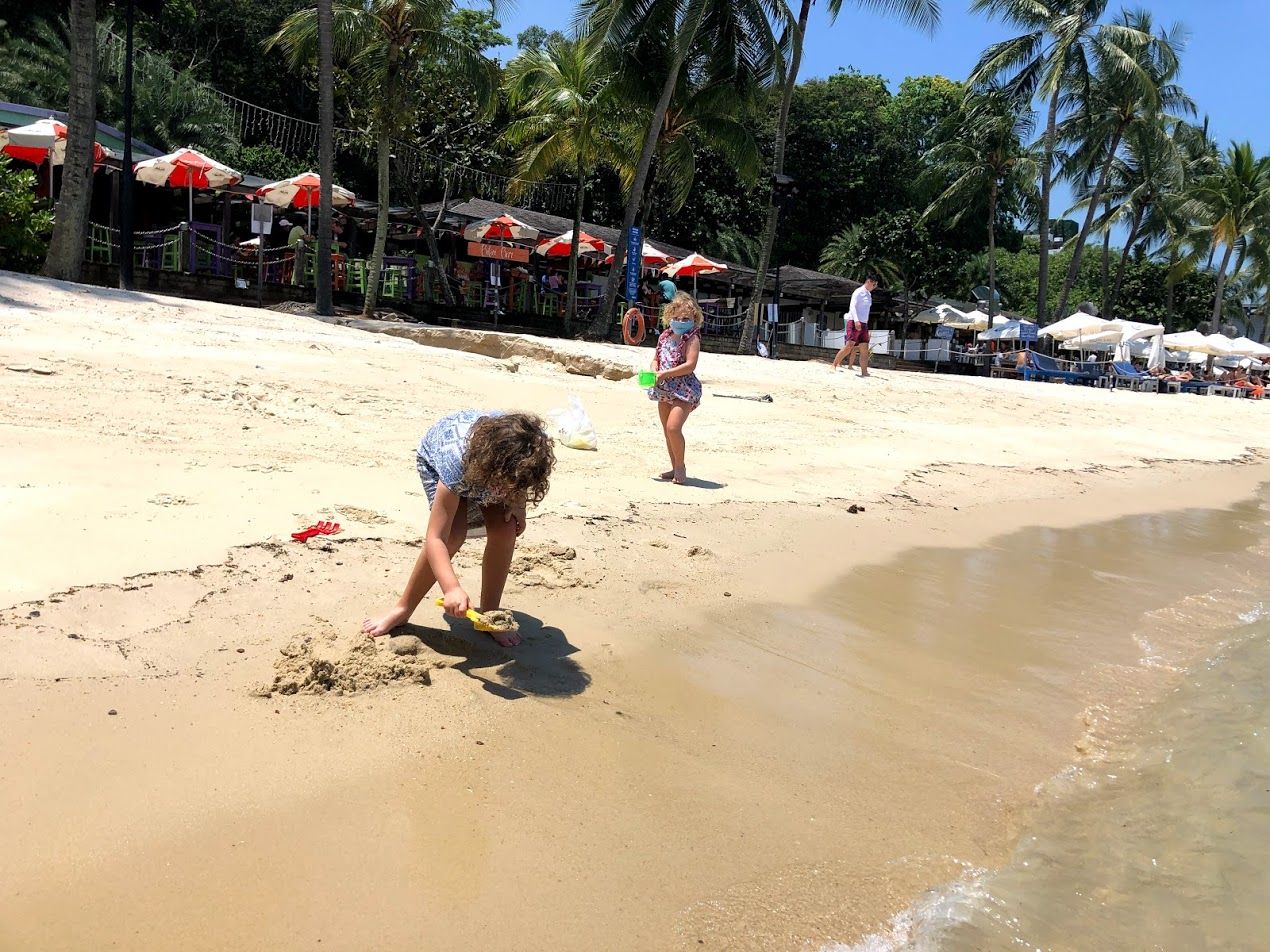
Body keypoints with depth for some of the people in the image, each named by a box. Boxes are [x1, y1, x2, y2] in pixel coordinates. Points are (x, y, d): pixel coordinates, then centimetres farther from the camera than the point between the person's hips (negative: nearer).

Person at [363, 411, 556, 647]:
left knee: (505, 530, -19)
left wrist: (518, 505, -26)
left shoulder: (527, 450, -37)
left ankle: (489, 613, 0)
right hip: (435, 457, -3)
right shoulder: (455, 462, -46)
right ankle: (403, 609, -7)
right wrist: (452, 589, -59)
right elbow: (435, 538, -45)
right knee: (452, 535, -26)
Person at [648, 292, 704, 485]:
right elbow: (656, 358, 15)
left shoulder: (692, 338, -10)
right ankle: (675, 468, 24)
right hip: (664, 390, 8)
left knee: (673, 427, -20)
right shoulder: (665, 336, 10)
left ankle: (680, 467, -3)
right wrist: (654, 372, -7)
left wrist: (665, 374, -20)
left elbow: (690, 365, -20)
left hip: (684, 389, -8)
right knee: (667, 430, 13)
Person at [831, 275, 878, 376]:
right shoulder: (859, 292, -6)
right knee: (849, 346, -16)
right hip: (854, 323, -8)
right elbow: (852, 306, -16)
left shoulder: (869, 294, 20)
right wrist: (856, 320, -28)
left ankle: (864, 372, -1)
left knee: (864, 349, 0)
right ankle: (834, 365, -10)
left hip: (864, 324, 8)